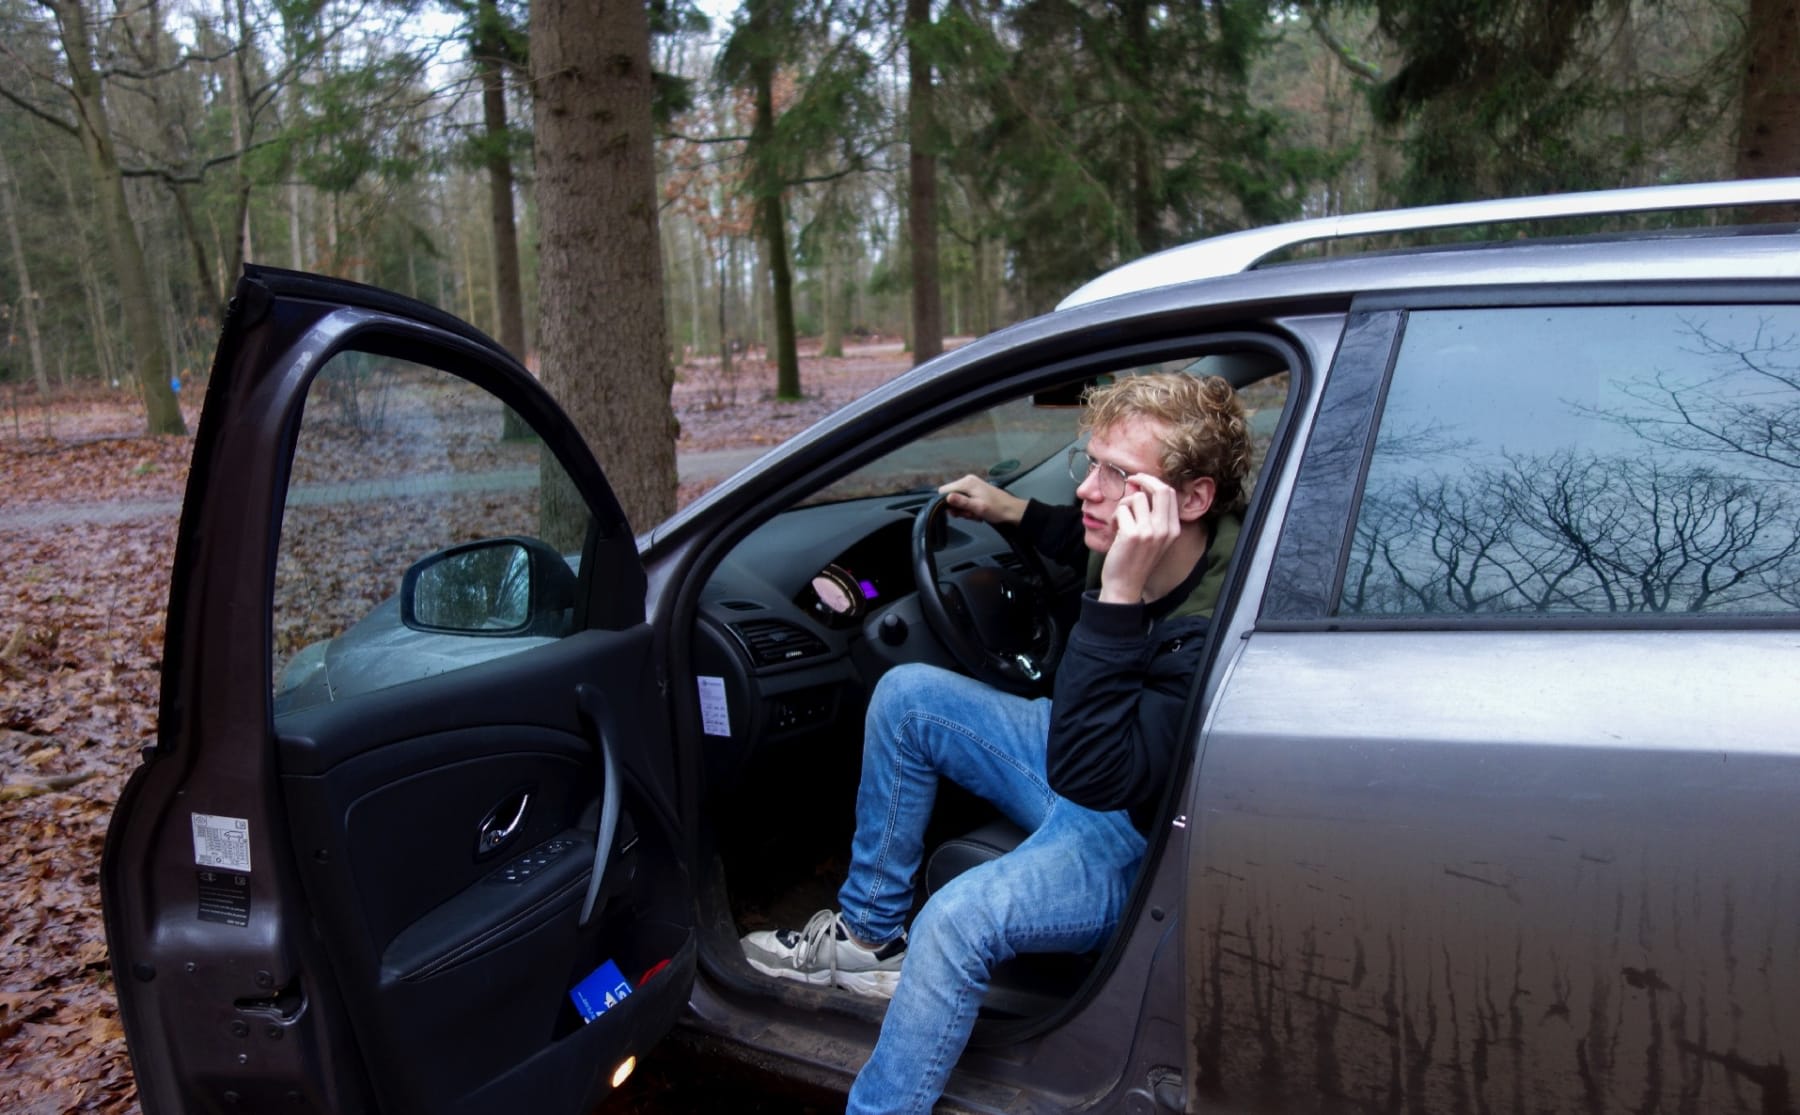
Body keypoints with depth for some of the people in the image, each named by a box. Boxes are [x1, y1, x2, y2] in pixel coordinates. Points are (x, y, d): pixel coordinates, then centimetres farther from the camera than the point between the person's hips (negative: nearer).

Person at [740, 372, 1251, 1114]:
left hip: (1141, 839, -8)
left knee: (958, 921, -31)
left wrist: (1118, 597, -44)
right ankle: (868, 934, 11)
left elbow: (1089, 773, -40)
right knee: (907, 693, 0)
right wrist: (1013, 511, 7)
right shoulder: (1145, 550, -10)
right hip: (1089, 757, 9)